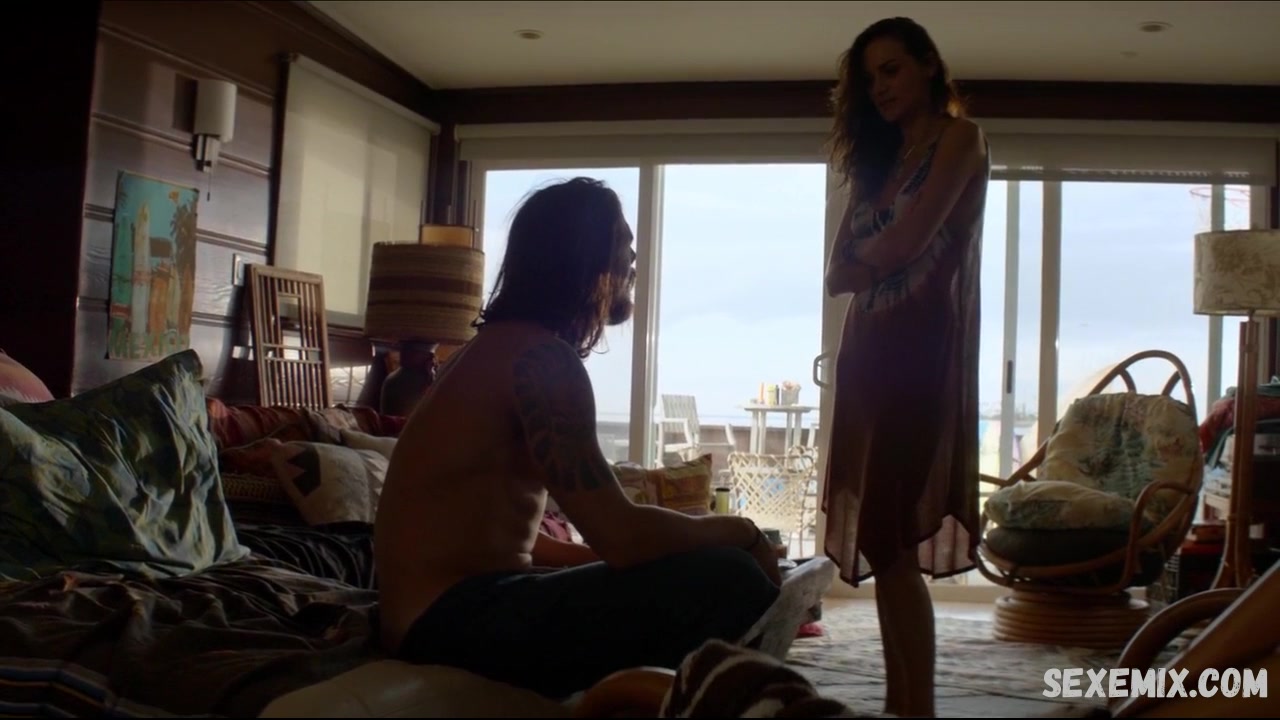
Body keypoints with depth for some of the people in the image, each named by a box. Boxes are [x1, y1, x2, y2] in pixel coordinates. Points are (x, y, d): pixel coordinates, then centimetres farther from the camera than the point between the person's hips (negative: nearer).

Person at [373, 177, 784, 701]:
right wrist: (736, 532, -4)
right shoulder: (540, 355, -15)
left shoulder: (504, 346, 15)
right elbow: (621, 535, -21)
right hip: (453, 622, -10)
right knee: (729, 582, -18)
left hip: (445, 610, 10)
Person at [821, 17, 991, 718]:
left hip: (919, 351, -7)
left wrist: (868, 255, 7)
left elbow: (903, 245, -12)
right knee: (880, 538, 4)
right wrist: (877, 260, -6)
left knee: (895, 540, -13)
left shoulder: (958, 138, 1)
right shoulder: (877, 160, 22)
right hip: (869, 352, 7)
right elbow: (839, 274, 12)